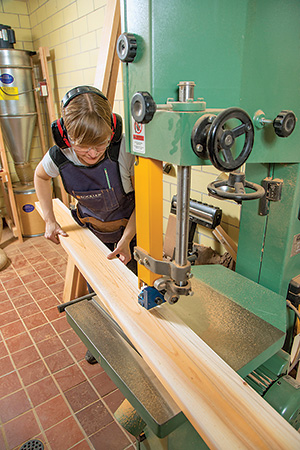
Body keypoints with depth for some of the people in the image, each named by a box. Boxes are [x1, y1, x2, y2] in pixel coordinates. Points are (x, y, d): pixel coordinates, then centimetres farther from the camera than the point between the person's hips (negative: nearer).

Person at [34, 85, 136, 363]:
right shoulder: (60, 156, -20)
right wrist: (49, 220, 1)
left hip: (129, 229, -3)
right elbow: (40, 176, 5)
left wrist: (126, 239, -23)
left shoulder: (125, 150, -31)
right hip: (92, 231, 3)